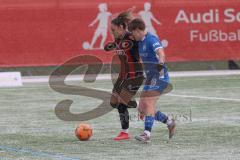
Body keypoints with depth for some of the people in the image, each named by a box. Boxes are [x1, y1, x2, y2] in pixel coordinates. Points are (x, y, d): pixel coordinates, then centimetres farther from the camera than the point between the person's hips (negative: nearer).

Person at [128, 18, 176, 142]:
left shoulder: (151, 39, -16)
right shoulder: (140, 42, 12)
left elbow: (161, 53, -36)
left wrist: (161, 62, -53)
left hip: (159, 77, -10)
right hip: (150, 78, 10)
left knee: (148, 103, -22)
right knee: (142, 108, 6)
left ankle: (147, 133, -26)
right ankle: (169, 123, 18)